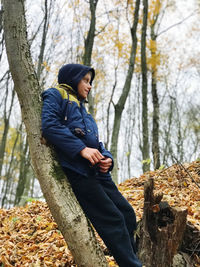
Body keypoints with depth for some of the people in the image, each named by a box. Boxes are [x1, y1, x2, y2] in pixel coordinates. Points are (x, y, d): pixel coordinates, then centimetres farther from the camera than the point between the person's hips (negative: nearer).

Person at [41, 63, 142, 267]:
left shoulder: (81, 108, 29)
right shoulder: (55, 95, 6)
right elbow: (49, 126, -13)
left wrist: (107, 158, 2)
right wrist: (81, 149, -19)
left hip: (97, 172, 8)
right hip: (77, 171, -8)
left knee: (127, 214, 5)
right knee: (113, 220, -11)